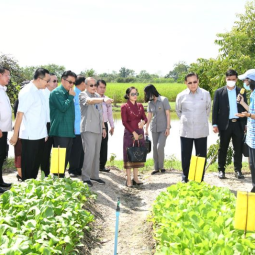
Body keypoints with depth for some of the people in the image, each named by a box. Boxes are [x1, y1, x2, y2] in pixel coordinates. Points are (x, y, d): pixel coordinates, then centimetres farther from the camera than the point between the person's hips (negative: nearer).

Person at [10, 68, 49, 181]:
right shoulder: (27, 92, -14)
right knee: (28, 165, 3)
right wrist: (15, 135, -17)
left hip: (40, 136, 8)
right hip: (30, 137, -8)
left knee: (36, 164, 14)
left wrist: (44, 133, 12)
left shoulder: (39, 91, 11)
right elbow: (20, 114, -16)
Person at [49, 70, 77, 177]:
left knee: (66, 156, 12)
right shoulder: (57, 92, -9)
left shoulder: (68, 93, 18)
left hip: (69, 131, 9)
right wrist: (71, 96, -11)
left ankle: (62, 177, 20)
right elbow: (63, 107, -21)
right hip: (60, 131, -9)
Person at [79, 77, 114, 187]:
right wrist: (104, 99, -45)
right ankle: (85, 177, -6)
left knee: (96, 153, 10)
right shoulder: (83, 95, -6)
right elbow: (90, 101, -29)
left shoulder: (97, 96, 17)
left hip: (98, 129, 7)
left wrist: (103, 127, 19)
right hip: (88, 129, -7)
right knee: (89, 153, -12)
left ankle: (94, 175, 19)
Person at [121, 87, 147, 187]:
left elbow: (145, 118, 9)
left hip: (139, 132, 5)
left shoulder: (140, 106, 11)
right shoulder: (124, 107, -4)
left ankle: (135, 178, 16)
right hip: (129, 133, -5)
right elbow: (124, 122, -9)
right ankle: (128, 179, -1)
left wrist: (143, 121, -15)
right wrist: (133, 132, -14)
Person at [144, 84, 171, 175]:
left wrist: (168, 128, -12)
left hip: (163, 128, -5)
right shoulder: (150, 103, 8)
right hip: (154, 128, 5)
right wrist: (146, 129, 9)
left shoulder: (164, 100, -7)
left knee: (160, 147, -13)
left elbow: (168, 114, -8)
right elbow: (149, 116, 12)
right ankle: (156, 168, 13)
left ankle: (161, 166, 5)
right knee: (155, 148, 5)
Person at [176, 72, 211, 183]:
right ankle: (185, 178, 19)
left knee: (201, 157, 6)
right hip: (185, 131, 0)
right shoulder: (181, 96, -3)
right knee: (185, 156, 6)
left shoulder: (206, 94, -4)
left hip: (201, 131, 0)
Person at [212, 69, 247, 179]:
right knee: (223, 148, 5)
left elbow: (245, 108, 8)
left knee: (238, 149, 6)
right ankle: (221, 170, 12)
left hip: (238, 124, 2)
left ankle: (238, 170, 14)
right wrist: (214, 124, -5)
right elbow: (215, 109, 1)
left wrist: (246, 124, 3)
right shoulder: (219, 92, 2)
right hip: (225, 124, -1)